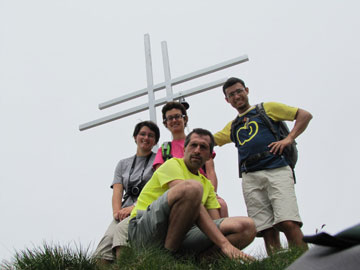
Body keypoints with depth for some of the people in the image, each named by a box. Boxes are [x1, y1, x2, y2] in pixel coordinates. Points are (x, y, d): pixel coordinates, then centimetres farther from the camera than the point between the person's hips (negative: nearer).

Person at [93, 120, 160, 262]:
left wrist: (135, 207, -14)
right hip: (125, 212, 4)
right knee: (107, 240, -28)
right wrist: (117, 212, -9)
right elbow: (117, 191, 12)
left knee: (122, 229, -36)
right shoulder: (123, 164, 25)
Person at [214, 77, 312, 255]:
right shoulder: (232, 126, 29)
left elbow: (305, 115, 13)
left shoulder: (267, 108, 17)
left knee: (288, 223, -21)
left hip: (276, 169, -4)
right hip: (250, 177, 4)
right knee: (267, 230, -7)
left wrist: (289, 139, 0)